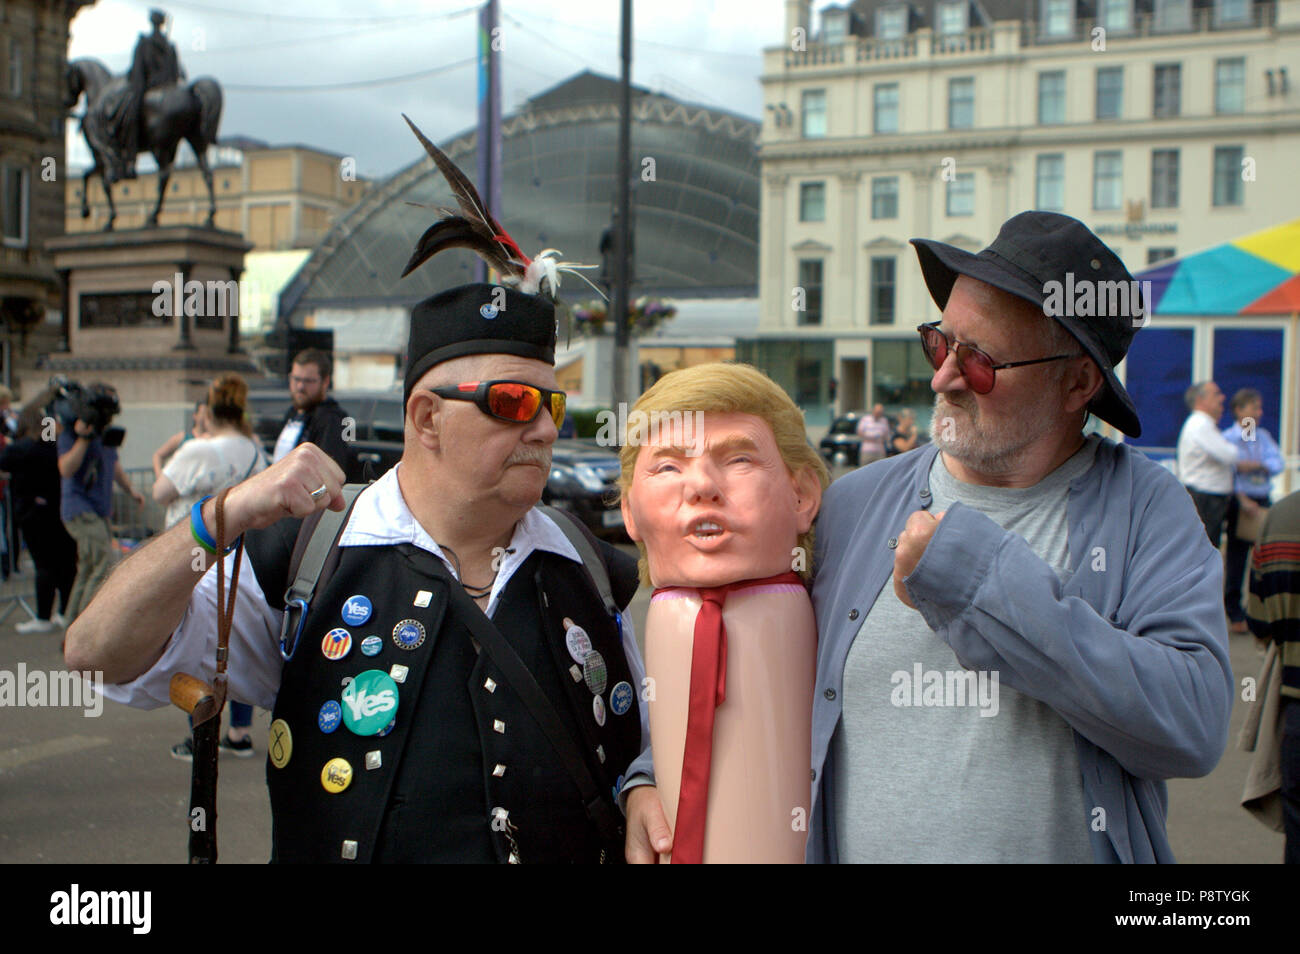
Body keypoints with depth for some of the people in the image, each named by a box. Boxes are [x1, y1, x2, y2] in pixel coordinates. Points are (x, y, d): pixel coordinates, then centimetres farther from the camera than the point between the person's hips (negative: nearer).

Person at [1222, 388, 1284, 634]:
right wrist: (1242, 500, -18)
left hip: (1262, 502, 5)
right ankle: (1236, 616, 4)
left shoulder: (1263, 437, 13)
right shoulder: (1228, 437, -3)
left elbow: (1278, 463, 2)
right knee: (1236, 560, -2)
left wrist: (1260, 467, -18)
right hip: (1238, 501, -5)